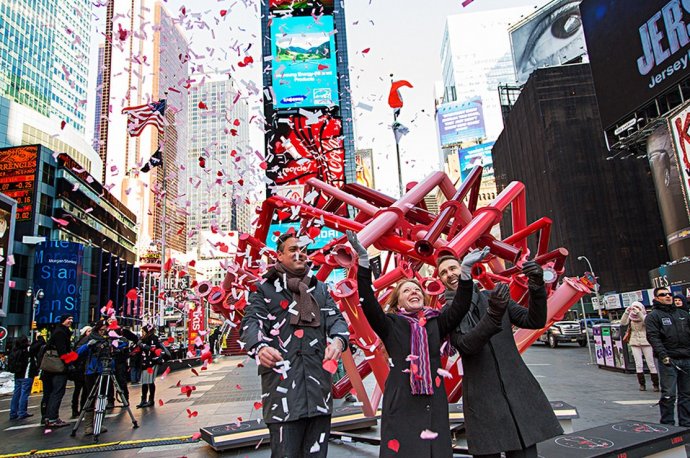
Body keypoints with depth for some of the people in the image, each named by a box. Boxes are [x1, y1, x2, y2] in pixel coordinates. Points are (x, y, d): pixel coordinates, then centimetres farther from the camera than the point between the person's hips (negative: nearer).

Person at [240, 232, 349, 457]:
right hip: (282, 383, -4)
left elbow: (336, 318, 10)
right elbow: (251, 322, -5)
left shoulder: (320, 289, 20)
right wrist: (260, 347, -28)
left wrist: (338, 340, -15)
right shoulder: (265, 289, 9)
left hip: (319, 383, 4)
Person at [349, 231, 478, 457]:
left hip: (434, 403, 3)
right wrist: (363, 260, -19)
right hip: (401, 403, -2)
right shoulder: (391, 325, 4)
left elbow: (460, 307, -3)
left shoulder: (436, 323, 11)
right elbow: (368, 303, -10)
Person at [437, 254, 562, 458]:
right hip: (482, 400, -2)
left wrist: (537, 286, -14)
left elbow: (535, 321, 2)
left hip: (518, 392, 2)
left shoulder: (495, 297, 8)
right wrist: (493, 315, -30)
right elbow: (467, 345, -16)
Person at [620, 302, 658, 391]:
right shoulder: (630, 317, 4)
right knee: (638, 365, 3)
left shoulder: (645, 316, -3)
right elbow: (623, 323, -14)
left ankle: (655, 384, 12)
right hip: (635, 343, 2)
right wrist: (626, 312, -26)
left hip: (646, 342, -2)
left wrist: (638, 312, -35)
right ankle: (642, 384, 11)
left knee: (651, 364, 2)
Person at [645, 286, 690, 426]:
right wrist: (663, 355, -20)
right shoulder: (653, 316, -1)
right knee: (669, 394, -4)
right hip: (668, 360, -5)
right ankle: (667, 425, 5)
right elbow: (653, 337, -10)